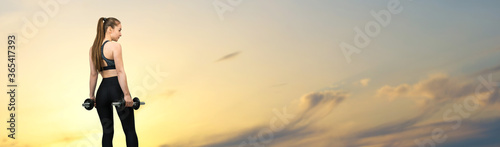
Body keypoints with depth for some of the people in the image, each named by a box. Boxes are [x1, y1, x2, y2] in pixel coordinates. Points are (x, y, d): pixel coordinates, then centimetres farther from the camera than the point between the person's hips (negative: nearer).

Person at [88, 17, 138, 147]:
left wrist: (91, 95, 16)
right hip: (117, 88, -6)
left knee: (107, 132, 11)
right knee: (129, 131, 3)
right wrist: (127, 95, -16)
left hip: (103, 91, 6)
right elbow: (120, 71, -15)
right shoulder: (115, 46, -8)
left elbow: (93, 74, 11)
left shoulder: (93, 48, 11)